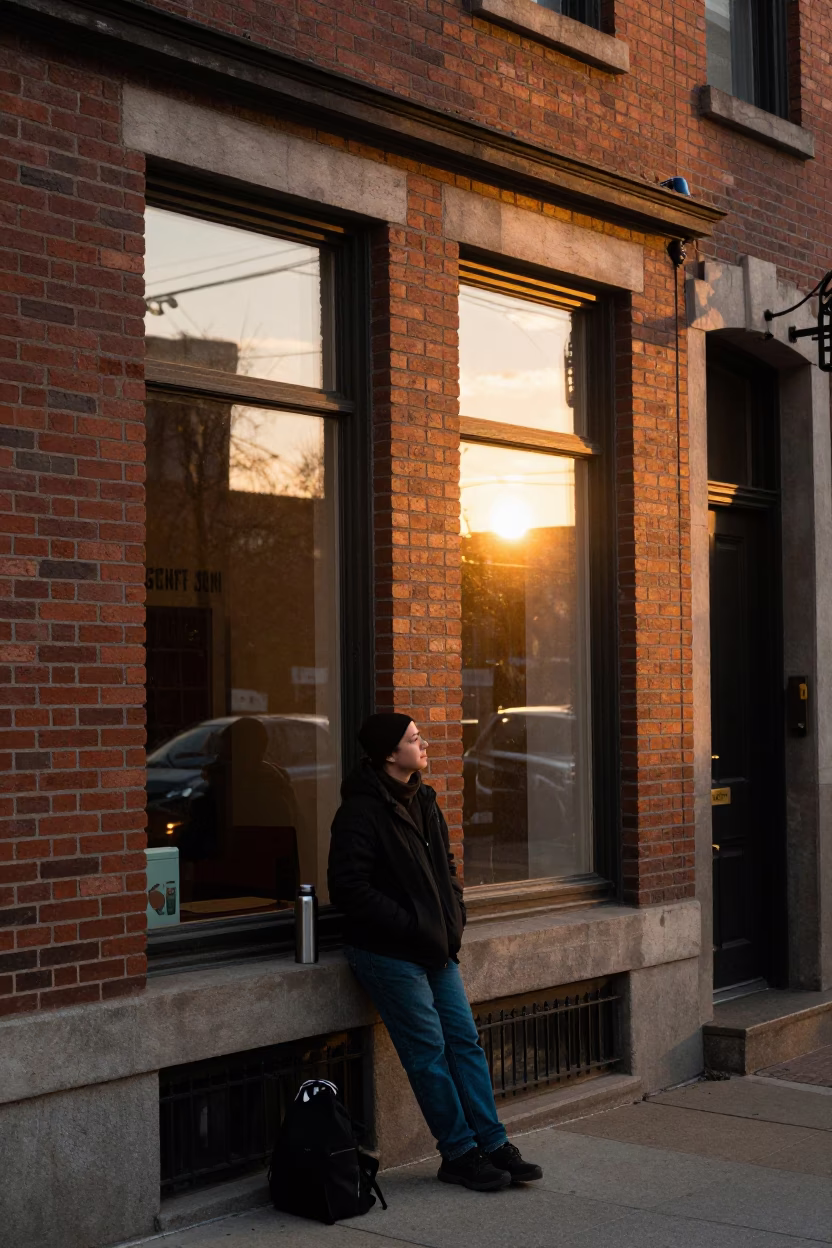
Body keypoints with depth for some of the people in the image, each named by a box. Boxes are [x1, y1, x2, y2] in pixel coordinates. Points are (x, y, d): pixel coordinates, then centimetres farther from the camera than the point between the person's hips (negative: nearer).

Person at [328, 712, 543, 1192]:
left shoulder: (423, 801, 11)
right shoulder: (362, 811, -15)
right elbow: (350, 889, -19)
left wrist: (453, 921, 8)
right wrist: (414, 926, -19)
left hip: (436, 948, 8)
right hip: (389, 952, -8)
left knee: (465, 1041, 8)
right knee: (429, 1053, -2)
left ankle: (492, 1144, 15)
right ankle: (460, 1154, 9)